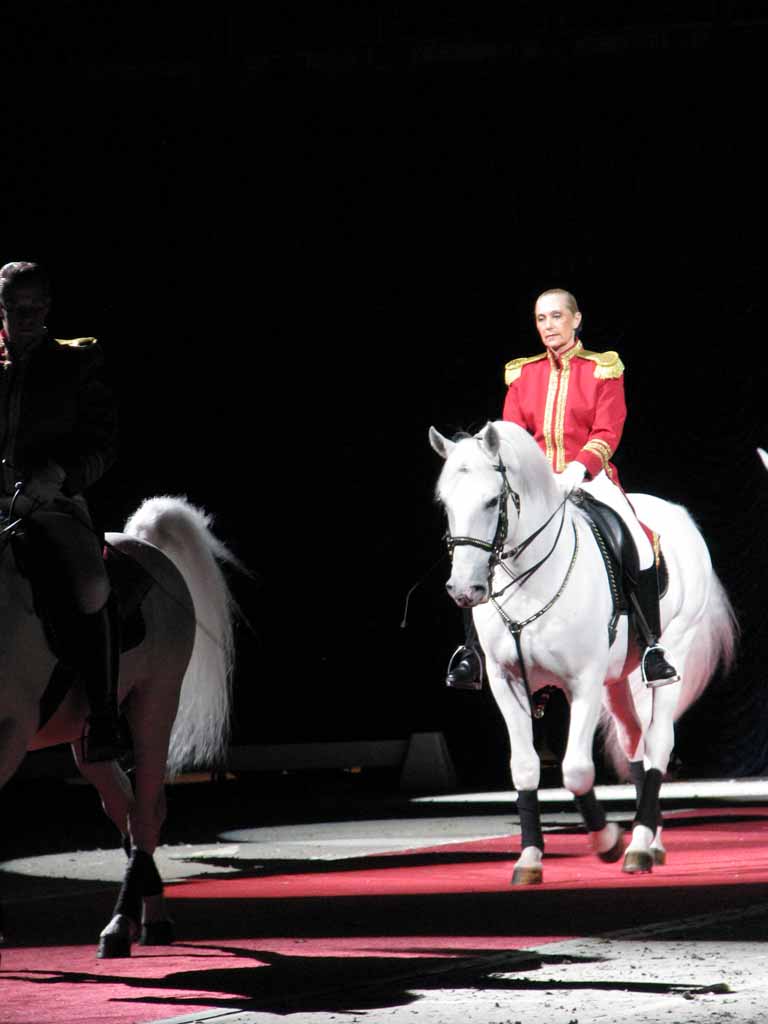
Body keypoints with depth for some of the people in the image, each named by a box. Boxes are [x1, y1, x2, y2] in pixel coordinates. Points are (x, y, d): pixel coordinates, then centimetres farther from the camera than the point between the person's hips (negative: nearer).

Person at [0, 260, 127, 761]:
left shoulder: (79, 362, 11)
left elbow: (102, 442, 4)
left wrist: (57, 474, -14)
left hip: (54, 506, -3)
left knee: (91, 588, -31)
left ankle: (104, 719, -25)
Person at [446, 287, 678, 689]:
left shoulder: (603, 370, 4)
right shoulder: (522, 374, 13)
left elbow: (606, 433, -5)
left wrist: (577, 468, -23)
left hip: (589, 477, -2)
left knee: (639, 547, -27)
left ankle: (652, 648, -15)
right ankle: (471, 652, -10)